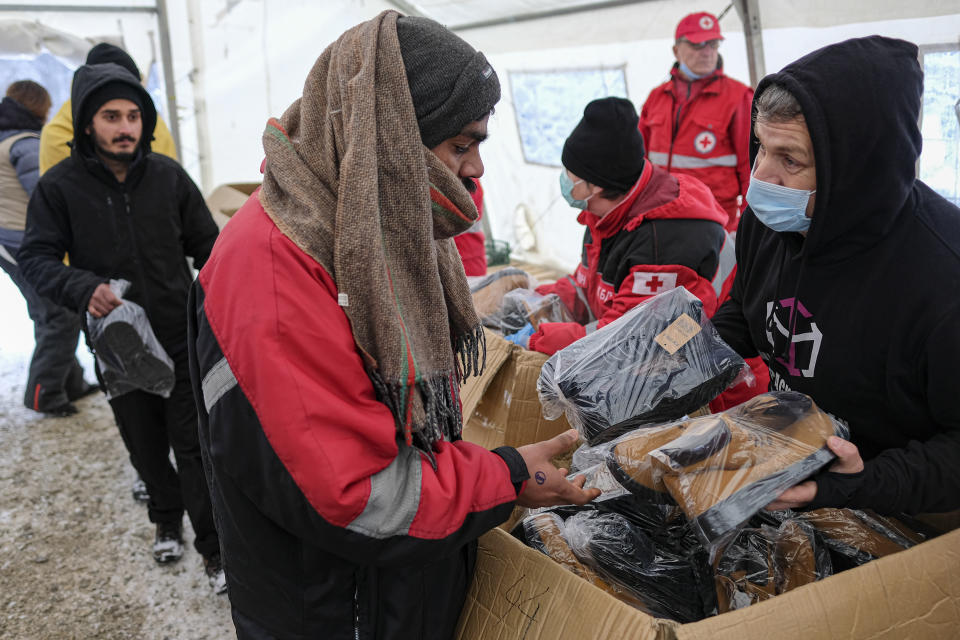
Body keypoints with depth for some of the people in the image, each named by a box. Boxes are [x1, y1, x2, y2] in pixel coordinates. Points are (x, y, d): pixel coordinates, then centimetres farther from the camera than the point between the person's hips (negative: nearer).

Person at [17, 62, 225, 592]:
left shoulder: (168, 175, -4)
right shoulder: (60, 186, -7)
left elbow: (206, 244, 5)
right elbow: (35, 257, -6)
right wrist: (83, 288, -25)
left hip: (181, 339, -1)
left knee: (193, 446, 1)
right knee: (146, 447, 18)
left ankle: (214, 548, 14)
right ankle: (167, 519, 44)